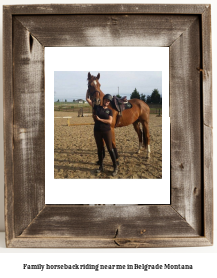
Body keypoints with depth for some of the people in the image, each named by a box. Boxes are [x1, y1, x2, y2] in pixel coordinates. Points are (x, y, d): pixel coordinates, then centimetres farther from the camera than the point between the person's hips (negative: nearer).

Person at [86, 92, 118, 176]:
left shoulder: (109, 111, 2)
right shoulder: (97, 107, 6)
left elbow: (110, 121, -11)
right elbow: (87, 99, 8)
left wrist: (100, 119, -14)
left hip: (107, 131, -2)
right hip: (97, 131, 2)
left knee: (110, 149, -2)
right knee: (99, 149, 11)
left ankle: (115, 167, 5)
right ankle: (101, 167, 23)